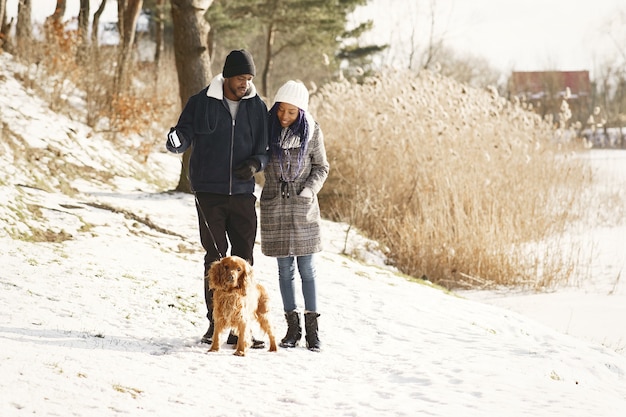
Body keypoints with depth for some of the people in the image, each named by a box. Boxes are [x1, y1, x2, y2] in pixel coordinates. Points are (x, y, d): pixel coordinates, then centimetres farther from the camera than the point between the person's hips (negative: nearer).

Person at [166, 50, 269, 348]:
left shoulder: (257, 107, 5)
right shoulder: (201, 103, -2)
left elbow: (264, 149, 9)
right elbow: (185, 134, -3)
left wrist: (255, 163, -13)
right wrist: (176, 141, -27)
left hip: (243, 193, 2)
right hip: (209, 193, -2)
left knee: (243, 258, 3)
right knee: (215, 257, -1)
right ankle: (215, 323, 5)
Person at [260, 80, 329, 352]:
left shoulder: (312, 131, -4)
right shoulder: (267, 128, -2)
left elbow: (321, 167, 3)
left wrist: (309, 190, -11)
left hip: (303, 206, -1)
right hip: (274, 205, 1)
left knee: (307, 268, 0)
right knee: (285, 268, 5)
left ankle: (312, 328, 5)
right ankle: (293, 327, 12)